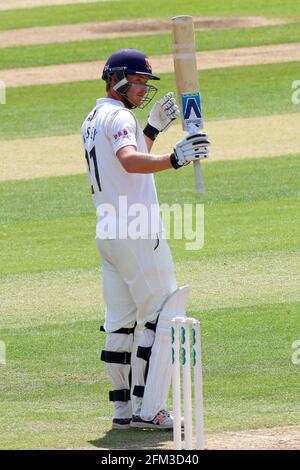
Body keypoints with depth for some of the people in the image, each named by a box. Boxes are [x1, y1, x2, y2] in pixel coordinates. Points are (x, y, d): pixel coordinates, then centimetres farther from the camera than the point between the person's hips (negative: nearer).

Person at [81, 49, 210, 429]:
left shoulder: (92, 121, 18)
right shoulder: (118, 116, -12)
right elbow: (130, 161, -32)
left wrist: (153, 128, 18)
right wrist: (174, 159, -47)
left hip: (107, 233, 10)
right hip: (137, 233, -10)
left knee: (120, 323, 12)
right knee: (161, 318, -7)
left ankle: (123, 409, 14)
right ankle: (148, 409, -12)